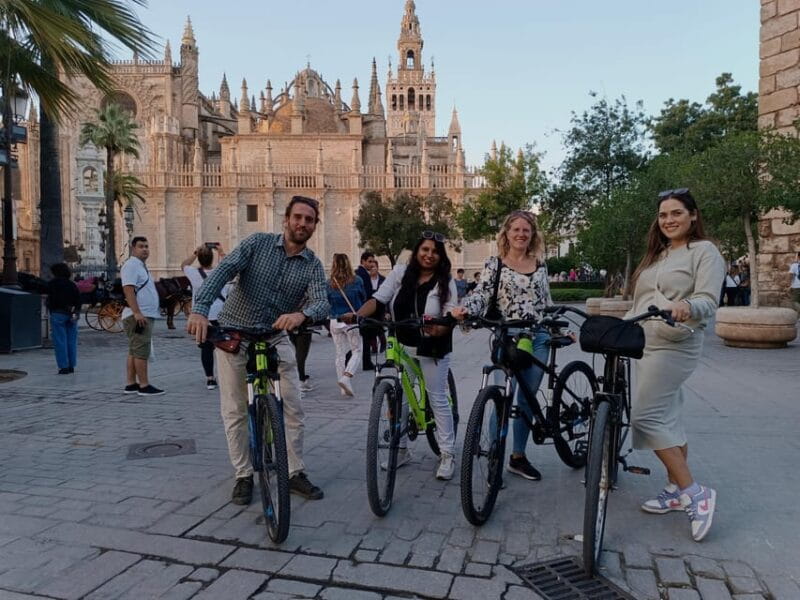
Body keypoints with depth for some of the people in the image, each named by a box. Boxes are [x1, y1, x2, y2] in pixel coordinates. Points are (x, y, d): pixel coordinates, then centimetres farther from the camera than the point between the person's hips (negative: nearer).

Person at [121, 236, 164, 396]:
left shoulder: (140, 266, 21)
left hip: (144, 316, 10)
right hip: (138, 316, -10)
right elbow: (128, 289, -21)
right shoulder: (131, 265, -10)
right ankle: (144, 386, -8)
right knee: (141, 351, -10)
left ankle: (131, 384, 17)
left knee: (134, 351, 12)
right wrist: (137, 313, -28)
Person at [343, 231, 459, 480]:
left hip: (432, 348, -3)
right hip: (400, 346, 3)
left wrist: (437, 329, -35)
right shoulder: (400, 272, -1)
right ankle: (401, 449, 24)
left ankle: (447, 454, 14)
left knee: (438, 400, 3)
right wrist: (356, 316, -26)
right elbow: (378, 298, -9)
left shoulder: (446, 282, -6)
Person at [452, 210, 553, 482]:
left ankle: (518, 457, 23)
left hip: (537, 339, 4)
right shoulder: (494, 265, -2)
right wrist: (464, 309, -31)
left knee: (527, 400, 10)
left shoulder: (540, 265, 11)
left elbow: (547, 302, 17)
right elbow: (480, 295, -12)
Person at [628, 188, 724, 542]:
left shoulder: (704, 251, -4)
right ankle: (677, 491, 22)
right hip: (646, 345, 8)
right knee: (668, 420, 12)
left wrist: (687, 308, -37)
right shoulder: (656, 255, 20)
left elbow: (708, 301, -16)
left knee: (646, 418, -14)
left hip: (674, 347, -8)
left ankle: (695, 492, -4)